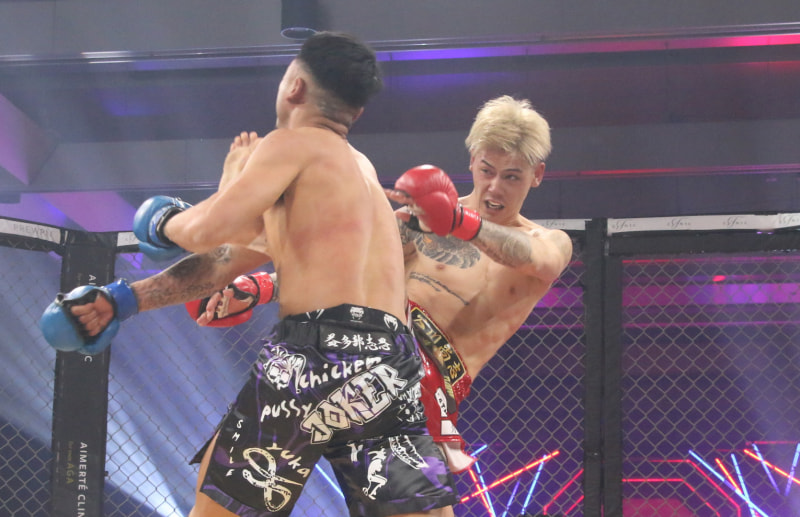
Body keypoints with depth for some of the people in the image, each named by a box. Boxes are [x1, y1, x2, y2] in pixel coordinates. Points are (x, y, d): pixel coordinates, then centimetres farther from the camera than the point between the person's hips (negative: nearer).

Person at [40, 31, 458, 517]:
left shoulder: (294, 144, 5)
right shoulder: (356, 167, 30)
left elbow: (211, 229, -9)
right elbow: (231, 258, 29)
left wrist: (165, 224, 15)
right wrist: (123, 299, 27)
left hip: (322, 354, -7)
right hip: (396, 373, 7)